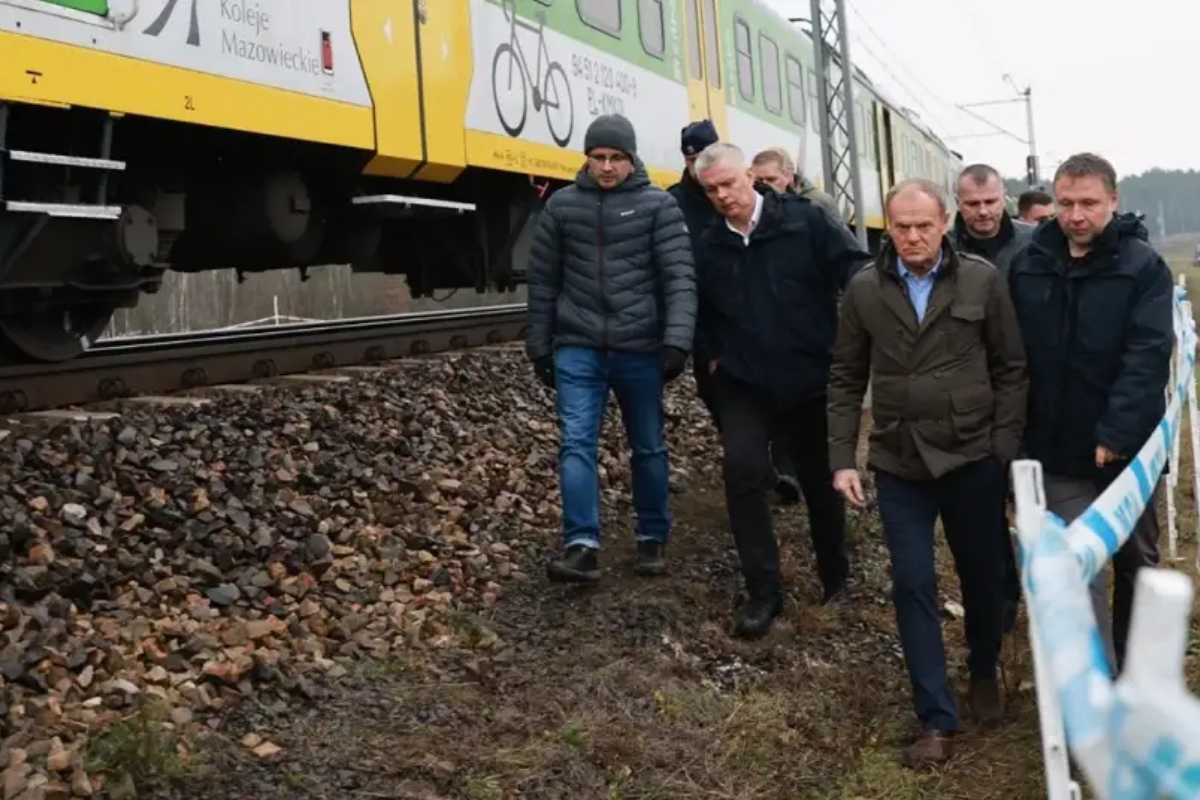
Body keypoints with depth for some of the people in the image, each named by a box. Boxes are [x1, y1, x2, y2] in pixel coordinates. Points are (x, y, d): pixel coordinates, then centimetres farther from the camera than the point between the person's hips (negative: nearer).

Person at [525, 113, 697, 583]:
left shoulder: (658, 205, -1)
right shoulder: (562, 205, 6)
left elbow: (679, 277, -8)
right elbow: (543, 281, 11)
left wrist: (677, 340, -19)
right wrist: (539, 347, 10)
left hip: (640, 349, -1)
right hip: (578, 349, 1)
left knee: (648, 448, 11)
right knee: (577, 444, -9)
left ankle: (652, 539, 25)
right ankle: (582, 546, -9)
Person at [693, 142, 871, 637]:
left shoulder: (803, 221, -9)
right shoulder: (709, 246, 3)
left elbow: (858, 270, -14)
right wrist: (714, 354, 10)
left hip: (813, 379, -2)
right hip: (745, 383, 2)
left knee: (821, 480, 12)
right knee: (742, 473, -16)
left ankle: (835, 577, 34)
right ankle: (763, 591, -4)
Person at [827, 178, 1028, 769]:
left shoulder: (983, 280, -4)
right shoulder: (863, 289, 0)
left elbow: (1011, 368, 0)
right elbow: (846, 378, 4)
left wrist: (1006, 447, -6)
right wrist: (842, 458, -2)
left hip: (974, 458, 0)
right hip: (899, 464, 1)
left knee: (983, 576, 14)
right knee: (913, 586, 1)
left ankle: (984, 675, 41)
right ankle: (936, 720, 10)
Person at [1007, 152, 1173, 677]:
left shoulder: (1143, 267, -10)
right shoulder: (1028, 267, -1)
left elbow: (1148, 357, -18)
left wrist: (1115, 435, -26)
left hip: (1128, 449, -1)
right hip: (1058, 452, 1)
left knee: (1136, 562, 15)